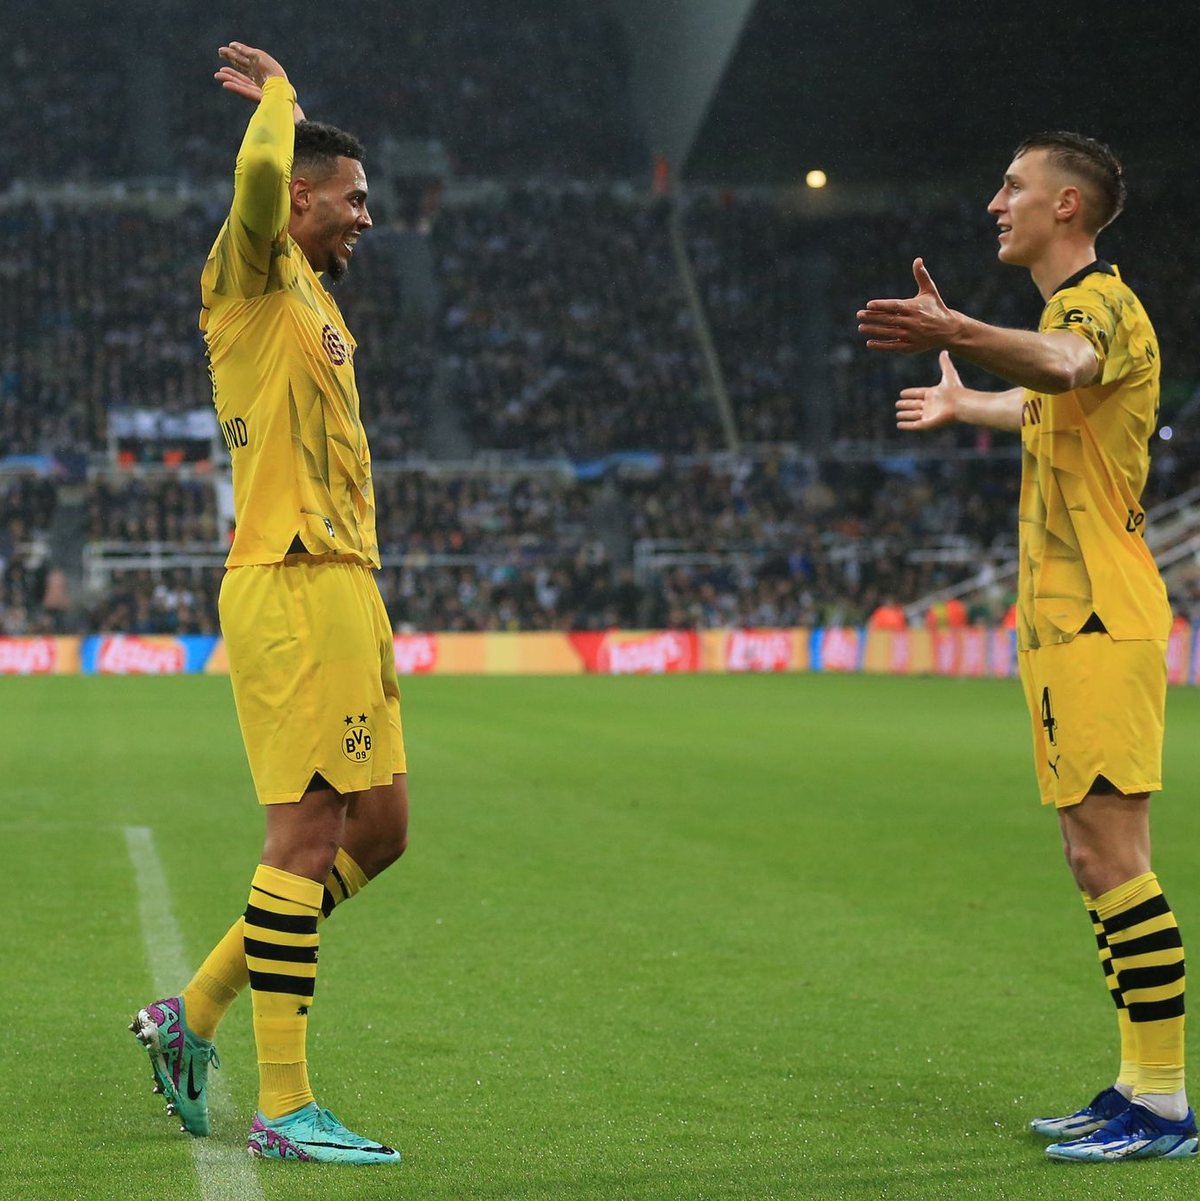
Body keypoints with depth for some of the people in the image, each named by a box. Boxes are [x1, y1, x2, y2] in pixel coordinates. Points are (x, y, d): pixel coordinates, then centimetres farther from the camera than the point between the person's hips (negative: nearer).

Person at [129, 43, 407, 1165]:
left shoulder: (313, 301, 22)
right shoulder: (251, 275, -5)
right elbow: (259, 174, -25)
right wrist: (276, 96, -7)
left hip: (342, 588, 10)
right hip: (289, 586, -10)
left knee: (376, 828, 10)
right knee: (307, 832, -10)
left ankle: (195, 1010, 19)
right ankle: (282, 1105, -5)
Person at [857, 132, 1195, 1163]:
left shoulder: (1105, 306, -11)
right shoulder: (1070, 310, 19)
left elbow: (1061, 367, -38)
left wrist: (957, 333, -56)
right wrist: (962, 406, 61)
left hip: (1102, 626, -10)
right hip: (1062, 624, 10)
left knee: (1112, 856, -10)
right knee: (1093, 859, 11)